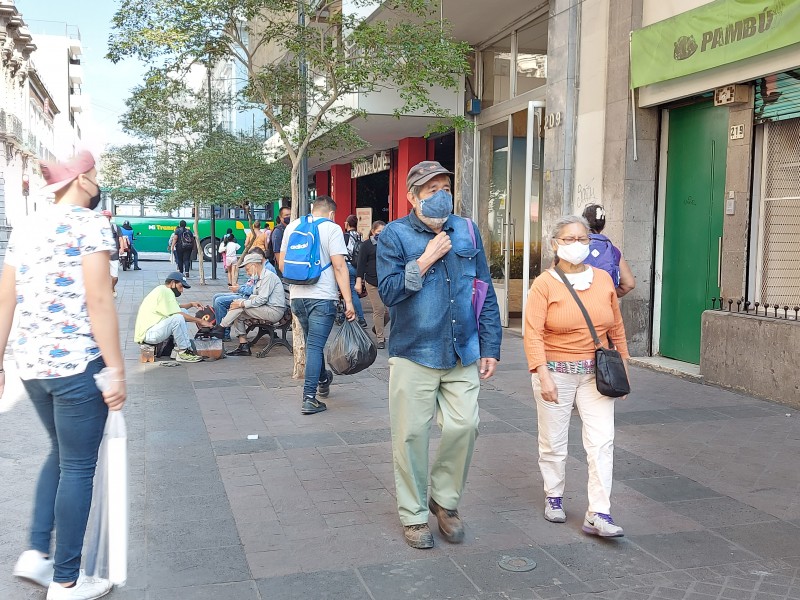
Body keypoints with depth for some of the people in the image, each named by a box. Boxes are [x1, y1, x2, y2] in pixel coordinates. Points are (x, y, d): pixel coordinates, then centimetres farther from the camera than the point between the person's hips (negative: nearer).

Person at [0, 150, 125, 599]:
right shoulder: (90, 223, -9)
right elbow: (99, 300, -17)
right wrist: (117, 369, -15)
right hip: (77, 363, -7)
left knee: (61, 454, 24)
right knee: (78, 466, 4)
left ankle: (36, 553, 23)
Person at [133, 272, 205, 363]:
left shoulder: (164, 290, 17)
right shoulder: (164, 292, -16)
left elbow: (176, 308, 29)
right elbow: (178, 314, -21)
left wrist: (191, 304, 13)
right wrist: (198, 321, -14)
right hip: (147, 334, -11)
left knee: (183, 311, 9)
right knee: (178, 318, -30)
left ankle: (179, 347, 1)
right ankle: (184, 352, -17)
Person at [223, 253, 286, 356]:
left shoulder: (269, 276, -13)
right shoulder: (260, 278, 20)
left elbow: (262, 299, -20)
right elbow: (254, 297, 16)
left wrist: (241, 304, -18)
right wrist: (239, 303, -2)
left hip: (275, 311, -10)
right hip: (268, 310, 10)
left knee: (240, 308, -17)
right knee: (238, 315, 0)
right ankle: (244, 347, -3)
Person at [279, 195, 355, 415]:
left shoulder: (292, 226, 10)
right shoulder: (332, 228, -7)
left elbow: (281, 263, 14)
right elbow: (339, 266, -15)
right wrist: (348, 301, -16)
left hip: (297, 296, 6)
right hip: (322, 297, -6)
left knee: (313, 343, 23)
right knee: (315, 346, -4)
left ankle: (323, 380, 42)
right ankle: (309, 399, -4)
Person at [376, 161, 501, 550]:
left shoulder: (467, 232, 7)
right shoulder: (395, 235, -3)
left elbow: (485, 294, 8)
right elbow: (388, 292, -12)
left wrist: (490, 348, 5)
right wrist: (425, 260, -16)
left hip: (462, 355, 3)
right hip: (413, 354, -3)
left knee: (464, 426, 1)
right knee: (411, 435, 3)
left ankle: (444, 500, 25)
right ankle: (413, 515, 21)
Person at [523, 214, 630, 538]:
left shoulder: (603, 279, 5)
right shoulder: (545, 284, -7)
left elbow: (617, 327, 13)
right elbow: (533, 334, -15)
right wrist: (543, 375, -22)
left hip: (596, 372, 3)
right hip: (556, 371, -3)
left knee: (602, 441, -5)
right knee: (553, 441, 9)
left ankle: (598, 514, 0)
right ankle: (554, 496, 31)